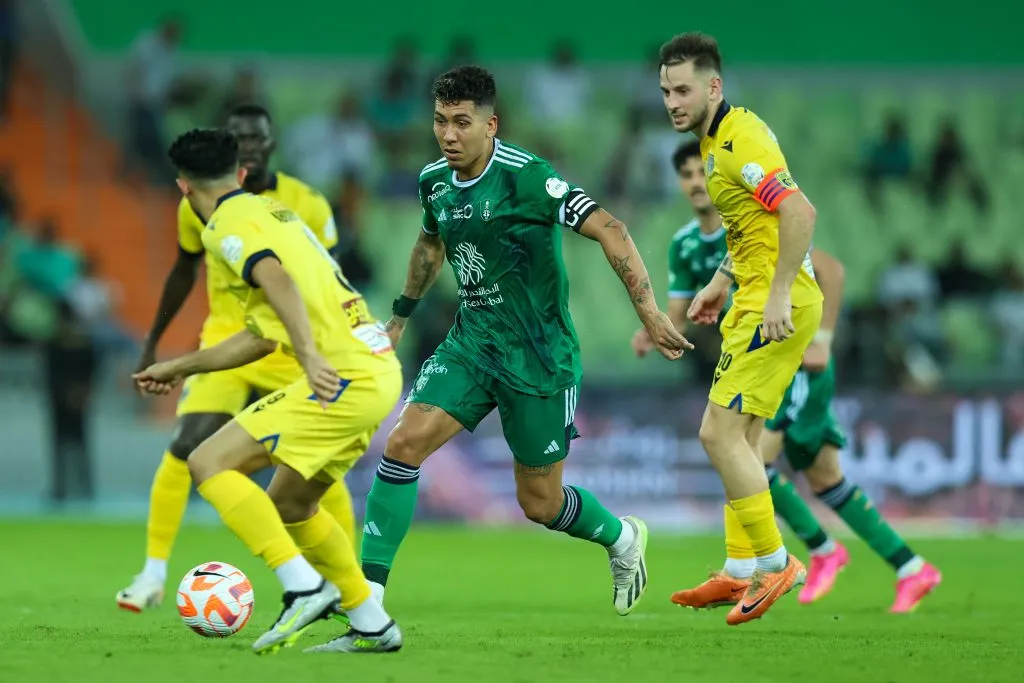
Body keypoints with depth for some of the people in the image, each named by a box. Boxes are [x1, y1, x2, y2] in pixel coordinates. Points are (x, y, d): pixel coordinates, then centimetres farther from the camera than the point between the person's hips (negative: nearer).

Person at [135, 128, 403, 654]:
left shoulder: (227, 226, -3)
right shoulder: (273, 213, 25)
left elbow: (277, 279, -24)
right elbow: (265, 334, 31)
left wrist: (310, 353, -35)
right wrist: (181, 367, 38)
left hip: (344, 375, -9)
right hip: (379, 372, 9)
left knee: (210, 463, -10)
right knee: (289, 504, 21)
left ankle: (304, 586, -19)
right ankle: (371, 625, 21)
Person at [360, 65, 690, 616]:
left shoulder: (524, 175, -20)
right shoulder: (434, 182, 2)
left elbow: (608, 230, -21)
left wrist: (648, 312, -26)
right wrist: (401, 314, 33)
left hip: (538, 356, -5)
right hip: (471, 342, 5)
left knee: (539, 503, 5)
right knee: (403, 443, -15)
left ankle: (622, 540, 38)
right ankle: (367, 589, -11)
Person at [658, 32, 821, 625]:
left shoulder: (739, 142, -19)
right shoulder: (717, 140, 14)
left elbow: (800, 212, -29)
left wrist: (779, 294, -30)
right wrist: (723, 282, 22)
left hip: (775, 305, -11)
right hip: (755, 300, 11)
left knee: (720, 433, -11)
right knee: (740, 437, 14)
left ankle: (774, 561, -4)